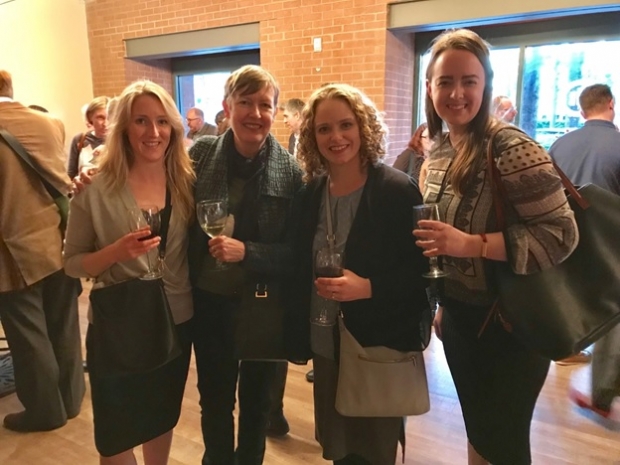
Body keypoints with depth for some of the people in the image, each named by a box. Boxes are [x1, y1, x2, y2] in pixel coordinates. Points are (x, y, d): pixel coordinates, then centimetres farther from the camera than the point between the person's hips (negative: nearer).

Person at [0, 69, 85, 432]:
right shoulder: (52, 123, 1)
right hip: (61, 242, 5)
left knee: (29, 337, 10)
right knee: (64, 329, 16)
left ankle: (45, 411, 24)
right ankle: (71, 399, 32)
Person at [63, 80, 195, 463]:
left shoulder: (187, 182, -4)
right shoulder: (96, 190, -12)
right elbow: (72, 264, -8)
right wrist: (118, 250, -25)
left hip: (177, 323, 3)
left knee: (162, 420, 23)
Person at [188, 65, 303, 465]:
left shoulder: (291, 173, -12)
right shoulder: (200, 155, -6)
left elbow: (296, 252, -12)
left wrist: (246, 251, -26)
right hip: (210, 301, 2)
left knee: (256, 399, 20)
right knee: (214, 398, 19)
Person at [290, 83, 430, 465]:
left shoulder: (398, 190, -15)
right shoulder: (312, 191, 1)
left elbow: (424, 271, -14)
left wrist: (367, 287, -27)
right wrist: (300, 335, 7)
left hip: (380, 348, -5)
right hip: (326, 345, 5)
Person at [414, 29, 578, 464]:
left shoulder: (512, 149, -20)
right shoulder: (440, 149, 3)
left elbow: (561, 233, -23)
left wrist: (471, 244, -31)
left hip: (510, 323, -6)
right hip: (460, 316, 7)